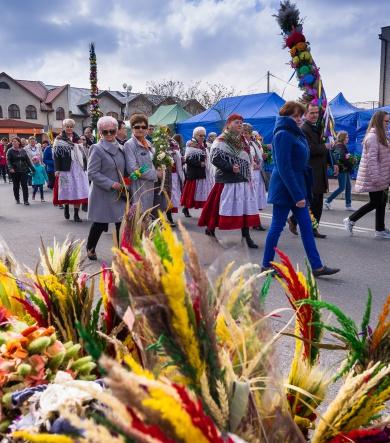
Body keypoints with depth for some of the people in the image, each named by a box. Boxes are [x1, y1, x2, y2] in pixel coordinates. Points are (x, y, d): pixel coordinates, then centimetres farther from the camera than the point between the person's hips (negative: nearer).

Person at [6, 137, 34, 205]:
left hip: (24, 171, 1)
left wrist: (32, 168, 8)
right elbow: (8, 161, -7)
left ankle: (26, 200, -2)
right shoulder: (10, 151, 1)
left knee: (24, 185, -5)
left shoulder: (23, 151, 8)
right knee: (16, 186, 10)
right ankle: (17, 199, 24)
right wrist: (10, 168, -23)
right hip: (15, 172, -1)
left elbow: (28, 160, 10)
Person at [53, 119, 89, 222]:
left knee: (78, 190, -1)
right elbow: (56, 155, -4)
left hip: (78, 168, 3)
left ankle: (76, 214, 4)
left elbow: (83, 154, 17)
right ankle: (66, 208, 26)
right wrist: (57, 169, -12)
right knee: (67, 189, 1)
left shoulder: (77, 139, 17)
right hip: (66, 168, -3)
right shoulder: (59, 140, 3)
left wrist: (85, 166, 10)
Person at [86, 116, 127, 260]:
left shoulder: (120, 148, 9)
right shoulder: (97, 149, -10)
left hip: (119, 193, 5)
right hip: (102, 194, -5)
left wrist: (124, 184, 4)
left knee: (122, 221, 4)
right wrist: (111, 184, -19)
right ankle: (90, 249, 27)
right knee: (100, 223, 4)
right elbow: (92, 173, -15)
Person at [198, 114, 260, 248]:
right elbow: (215, 158, -16)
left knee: (246, 207, 3)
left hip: (242, 180, 7)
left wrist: (248, 176, 13)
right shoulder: (221, 140, -6)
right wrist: (230, 167, -23)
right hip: (227, 180, -7)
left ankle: (246, 236, 7)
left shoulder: (241, 141, 17)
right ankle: (210, 229, 17)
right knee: (220, 206, -1)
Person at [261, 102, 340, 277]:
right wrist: (297, 195, -22)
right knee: (277, 226, 1)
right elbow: (284, 168, -21)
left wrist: (301, 192, 10)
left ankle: (317, 266, 13)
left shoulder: (296, 134, 14)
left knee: (306, 226, 8)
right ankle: (267, 265, 15)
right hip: (285, 188, -9)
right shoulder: (283, 135, -15)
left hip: (297, 186, 9)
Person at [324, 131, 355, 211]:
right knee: (342, 187, -5)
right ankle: (328, 201, 6)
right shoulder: (339, 147, -15)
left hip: (346, 169, 10)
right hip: (342, 170, -10)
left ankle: (348, 205, 14)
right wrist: (345, 157, -36)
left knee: (348, 187, 9)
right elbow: (336, 156, -30)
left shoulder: (343, 146, 15)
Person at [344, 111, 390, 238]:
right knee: (375, 202, -3)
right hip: (373, 177, -9)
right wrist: (376, 178, -24)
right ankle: (350, 220, 8)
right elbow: (372, 159, -22)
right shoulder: (372, 136, -16)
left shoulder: (380, 136, 15)